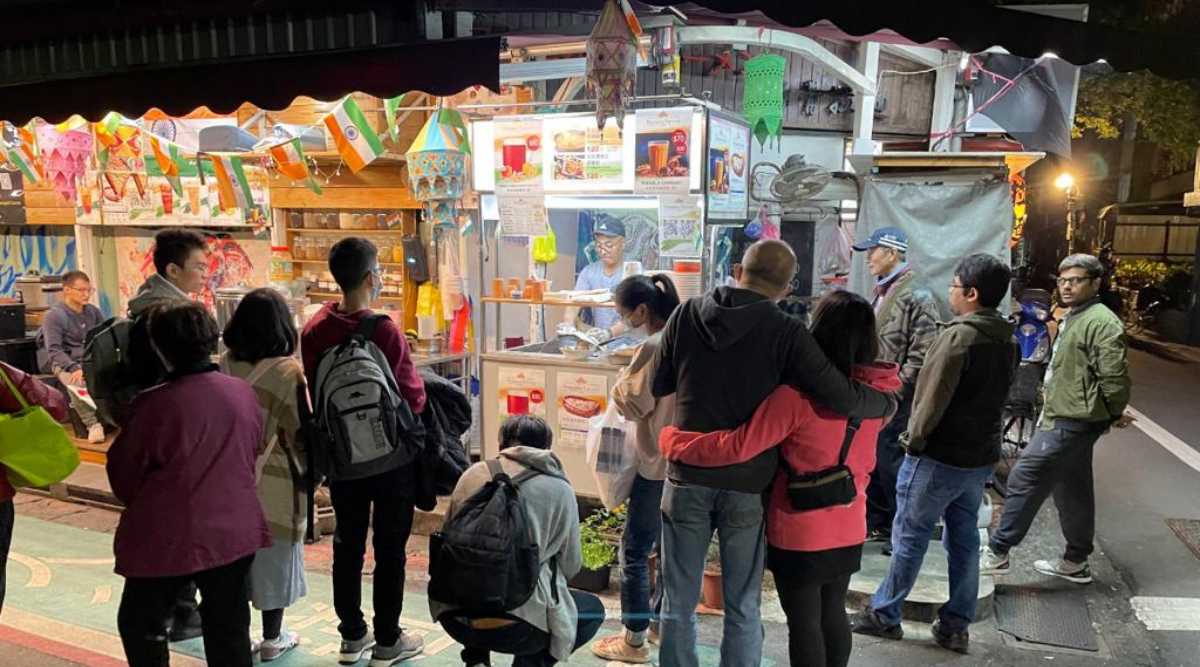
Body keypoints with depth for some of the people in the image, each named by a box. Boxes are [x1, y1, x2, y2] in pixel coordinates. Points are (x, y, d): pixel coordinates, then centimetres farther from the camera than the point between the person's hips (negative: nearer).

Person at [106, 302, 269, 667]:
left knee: (139, 623, 18)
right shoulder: (244, 392, -5)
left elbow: (123, 473, -5)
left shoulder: (156, 403, -19)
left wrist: (143, 505, 15)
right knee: (229, 627, 15)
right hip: (235, 530, 5)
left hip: (170, 536, -4)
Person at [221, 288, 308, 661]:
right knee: (275, 556, 10)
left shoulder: (225, 366, -4)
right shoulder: (288, 372, -17)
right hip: (277, 483, -4)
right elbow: (302, 434, -13)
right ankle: (272, 639, 22)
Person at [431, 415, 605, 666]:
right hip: (514, 628, -4)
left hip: (453, 617, 4)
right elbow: (571, 567, 9)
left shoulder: (473, 474, 7)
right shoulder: (559, 489, 0)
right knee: (594, 610, 22)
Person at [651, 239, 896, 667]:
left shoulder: (686, 314, -2)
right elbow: (843, 398, -14)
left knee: (679, 605, 14)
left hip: (687, 477, 2)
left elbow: (659, 385, 8)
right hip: (747, 485, -1)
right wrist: (888, 402, 6)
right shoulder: (786, 332, -11)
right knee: (743, 609, 14)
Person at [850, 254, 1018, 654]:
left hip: (939, 457, -7)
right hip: (981, 457, 8)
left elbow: (934, 397, -19)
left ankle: (883, 615, 15)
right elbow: (996, 396, 12)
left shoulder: (958, 335, -19)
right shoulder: (1008, 340, 7)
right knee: (965, 539, 13)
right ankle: (956, 626, 20)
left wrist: (915, 440, -7)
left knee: (910, 537, 4)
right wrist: (982, 440, 15)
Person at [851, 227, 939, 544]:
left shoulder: (916, 296, -15)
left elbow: (921, 353, -20)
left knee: (891, 462, -1)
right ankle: (877, 522, 30)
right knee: (870, 460, 16)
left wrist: (896, 389, -19)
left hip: (895, 398, -9)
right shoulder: (882, 291, 14)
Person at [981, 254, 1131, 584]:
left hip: (1071, 423, -10)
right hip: (1063, 418, 10)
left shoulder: (1102, 322, -16)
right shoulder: (1073, 319, 17)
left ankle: (997, 552, -3)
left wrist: (1111, 415, -8)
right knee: (1072, 491, 17)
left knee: (1025, 480, -9)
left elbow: (1114, 378, -20)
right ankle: (1076, 562, 28)